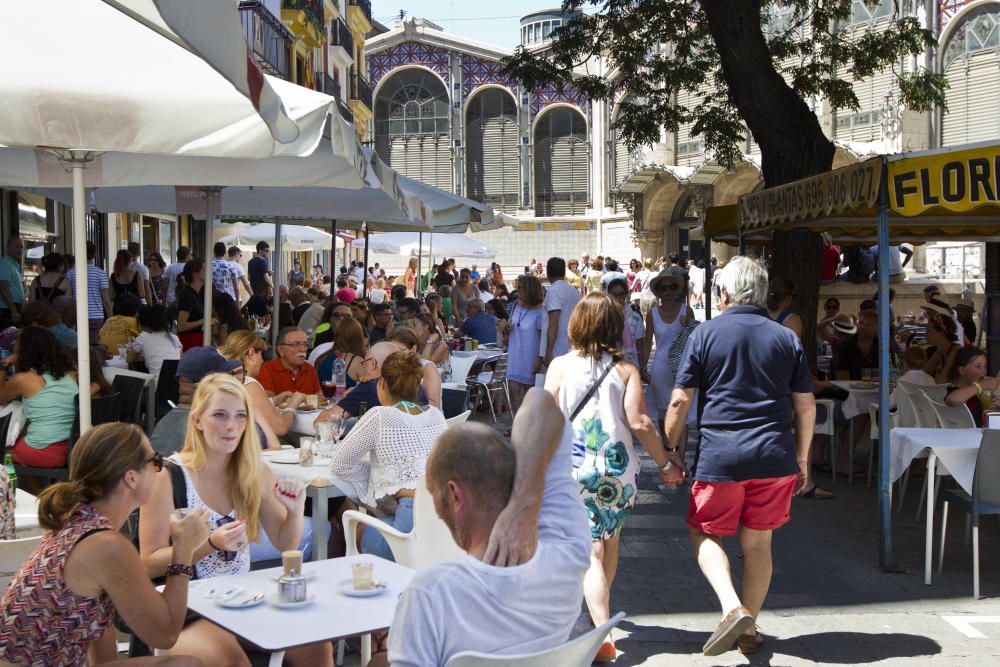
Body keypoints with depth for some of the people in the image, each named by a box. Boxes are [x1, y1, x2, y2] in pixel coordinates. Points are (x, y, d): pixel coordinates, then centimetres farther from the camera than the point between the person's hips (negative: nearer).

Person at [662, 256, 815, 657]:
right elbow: (806, 406, 8)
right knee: (758, 542, 14)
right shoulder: (786, 338, 7)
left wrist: (671, 452, 6)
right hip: (775, 458, 3)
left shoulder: (705, 334, -1)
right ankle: (749, 629, 22)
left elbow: (681, 400, -3)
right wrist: (802, 459, 17)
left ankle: (732, 608, -9)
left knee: (704, 534, 12)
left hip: (720, 457, -3)